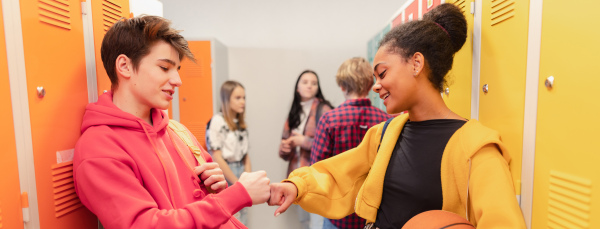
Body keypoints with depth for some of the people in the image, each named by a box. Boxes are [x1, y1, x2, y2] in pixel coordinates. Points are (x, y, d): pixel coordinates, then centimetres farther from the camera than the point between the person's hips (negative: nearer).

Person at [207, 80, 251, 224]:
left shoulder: (240, 123, 9)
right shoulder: (217, 121, -13)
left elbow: (245, 153, 10)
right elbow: (216, 158, -16)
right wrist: (238, 183, -11)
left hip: (240, 171, 7)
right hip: (224, 175, -7)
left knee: (241, 220, 14)